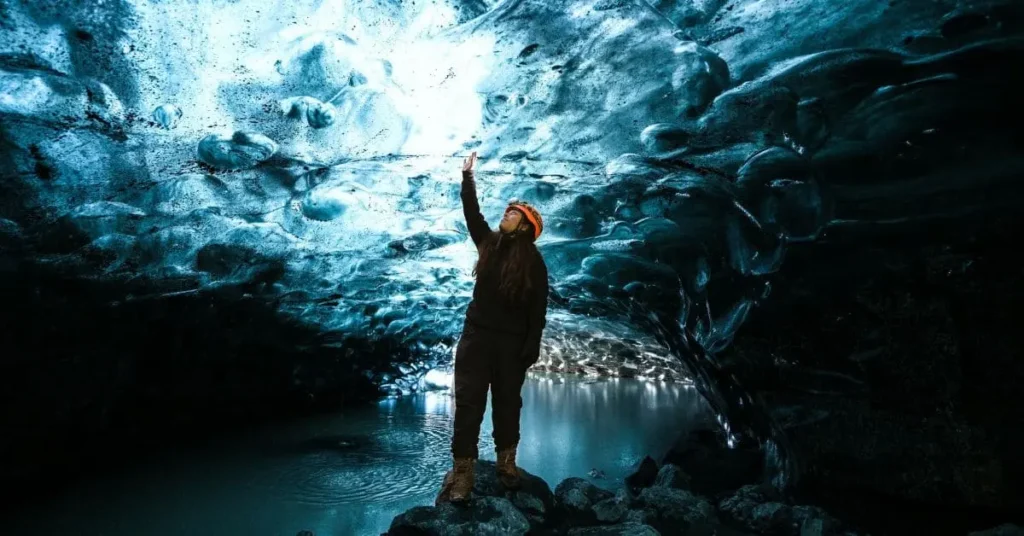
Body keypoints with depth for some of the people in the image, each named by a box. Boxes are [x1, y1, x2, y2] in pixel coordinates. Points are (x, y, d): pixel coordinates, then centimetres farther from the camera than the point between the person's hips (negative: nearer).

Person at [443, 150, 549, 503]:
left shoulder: (533, 262, -5)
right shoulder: (489, 243, 6)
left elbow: (538, 308, -7)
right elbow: (472, 213, 8)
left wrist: (532, 346, -12)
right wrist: (468, 175, 4)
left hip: (512, 341, -3)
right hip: (477, 334, 3)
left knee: (507, 402, 10)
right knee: (468, 401, -1)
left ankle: (507, 463, 25)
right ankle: (463, 471, 4)